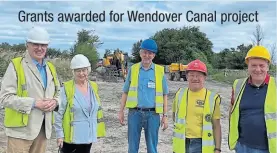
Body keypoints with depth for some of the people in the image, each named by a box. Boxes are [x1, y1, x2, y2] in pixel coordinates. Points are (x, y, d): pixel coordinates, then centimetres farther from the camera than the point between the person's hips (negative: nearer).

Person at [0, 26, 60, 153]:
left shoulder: (50, 68, 14)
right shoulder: (16, 65, -6)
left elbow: (58, 93, 20)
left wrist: (55, 102, -3)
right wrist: (34, 103, -19)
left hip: (44, 128, 6)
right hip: (21, 128, -6)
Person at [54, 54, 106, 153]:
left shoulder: (93, 87, 5)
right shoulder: (66, 88, -11)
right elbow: (58, 113, -9)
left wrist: (96, 131, 15)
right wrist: (59, 134, -12)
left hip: (88, 136, 5)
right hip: (71, 136, -4)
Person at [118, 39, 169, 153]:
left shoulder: (160, 71, 2)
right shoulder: (133, 69, 5)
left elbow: (164, 95, 5)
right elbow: (125, 92, 8)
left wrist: (165, 115, 2)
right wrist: (121, 111, 3)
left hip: (153, 114, 0)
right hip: (135, 113, 1)